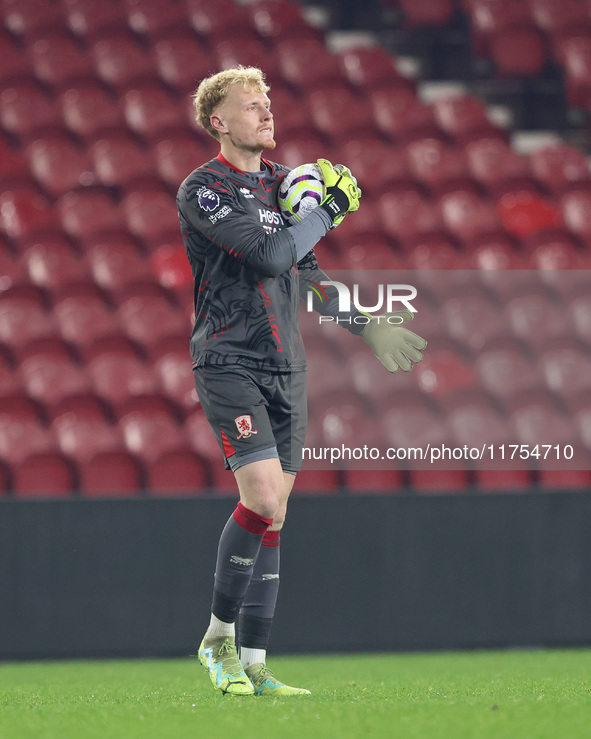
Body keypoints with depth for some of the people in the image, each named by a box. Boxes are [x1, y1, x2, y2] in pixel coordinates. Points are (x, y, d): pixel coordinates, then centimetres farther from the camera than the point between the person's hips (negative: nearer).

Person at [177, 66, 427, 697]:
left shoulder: (285, 183, 15)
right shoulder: (202, 190, -8)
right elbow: (270, 253, -21)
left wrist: (369, 326, 22)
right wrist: (329, 208, -9)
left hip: (286, 365, 7)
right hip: (230, 363, -7)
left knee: (271, 515, 4)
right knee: (264, 502, -19)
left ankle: (252, 663, 7)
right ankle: (218, 638, -2)